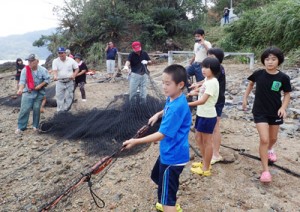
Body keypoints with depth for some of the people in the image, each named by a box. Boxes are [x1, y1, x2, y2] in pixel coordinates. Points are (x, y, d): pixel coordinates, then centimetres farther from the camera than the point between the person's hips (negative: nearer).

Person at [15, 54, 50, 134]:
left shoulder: (43, 70, -9)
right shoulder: (25, 70, -10)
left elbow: (47, 80, -4)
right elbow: (22, 81, -17)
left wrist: (40, 85, -16)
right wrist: (20, 89, -35)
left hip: (39, 93, 0)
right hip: (27, 92, 0)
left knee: (37, 109, 3)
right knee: (24, 109, -7)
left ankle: (35, 125, 19)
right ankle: (21, 127, 2)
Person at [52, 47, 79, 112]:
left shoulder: (71, 60, 1)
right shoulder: (55, 61, 0)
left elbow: (77, 69, 6)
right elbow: (54, 70, -13)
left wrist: (74, 75, -12)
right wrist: (55, 76, -34)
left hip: (69, 82, 0)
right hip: (60, 82, 0)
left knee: (69, 97, 3)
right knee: (59, 97, 1)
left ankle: (65, 111, 14)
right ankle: (60, 111, 9)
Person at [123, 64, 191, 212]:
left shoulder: (177, 107, -30)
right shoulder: (172, 99, -1)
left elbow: (161, 135, -31)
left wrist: (135, 141, -29)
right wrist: (158, 114, 5)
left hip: (173, 156, -11)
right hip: (168, 153, 11)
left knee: (166, 193, 1)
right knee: (158, 177, 31)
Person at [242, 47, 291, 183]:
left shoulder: (283, 78, -13)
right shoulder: (258, 74, -11)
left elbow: (287, 94, 0)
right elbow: (251, 84, 10)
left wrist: (283, 107, -15)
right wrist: (245, 98, 8)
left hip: (275, 112, 2)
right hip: (260, 112, -2)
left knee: (273, 138, 20)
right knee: (264, 140, -10)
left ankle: (269, 149, 57)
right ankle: (265, 170, 1)